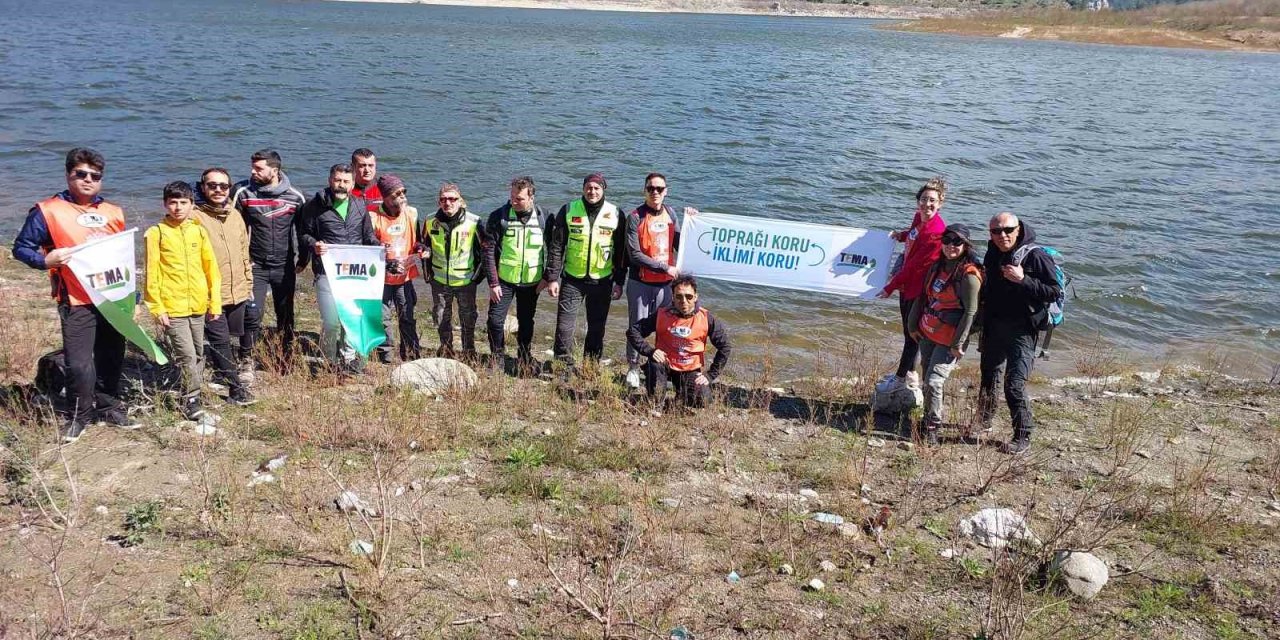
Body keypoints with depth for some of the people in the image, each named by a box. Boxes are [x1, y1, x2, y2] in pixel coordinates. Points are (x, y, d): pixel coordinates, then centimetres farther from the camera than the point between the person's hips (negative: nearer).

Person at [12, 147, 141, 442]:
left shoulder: (114, 213, 12)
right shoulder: (48, 211, -3)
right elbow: (21, 247, -1)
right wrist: (45, 260, -22)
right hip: (76, 302, -5)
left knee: (112, 359, 12)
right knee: (79, 363, -7)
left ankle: (109, 408, 28)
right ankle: (78, 416, 12)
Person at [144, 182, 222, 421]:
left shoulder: (199, 231, 5)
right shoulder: (156, 233, -5)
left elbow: (211, 267, 9)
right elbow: (152, 274, -5)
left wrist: (215, 301, 7)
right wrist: (157, 308, -8)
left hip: (198, 305, 4)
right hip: (172, 308, -4)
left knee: (199, 353, 13)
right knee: (187, 355, -9)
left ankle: (192, 395, 28)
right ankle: (192, 399, 4)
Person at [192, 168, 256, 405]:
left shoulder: (235, 215, 11)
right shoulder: (196, 217, -10)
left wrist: (248, 284, 19)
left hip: (238, 293, 6)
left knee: (235, 337, 16)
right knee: (219, 341, -3)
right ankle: (237, 388, 4)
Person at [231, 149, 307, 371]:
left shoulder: (295, 197, -2)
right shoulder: (243, 192, -4)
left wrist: (303, 260, 11)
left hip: (285, 267, 1)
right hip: (255, 266, -1)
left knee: (286, 316, 10)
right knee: (252, 313, -9)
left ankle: (287, 359, 25)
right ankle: (247, 363, 1)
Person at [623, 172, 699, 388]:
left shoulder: (670, 214, 7)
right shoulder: (635, 217, -10)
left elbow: (679, 243, 11)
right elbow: (634, 255, -15)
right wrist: (665, 268, -16)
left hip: (665, 282, 4)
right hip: (640, 283, -4)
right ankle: (633, 367, 16)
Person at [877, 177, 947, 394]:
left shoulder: (937, 232, -26)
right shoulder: (919, 217, -1)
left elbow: (915, 265, -23)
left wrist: (890, 287, -18)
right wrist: (902, 235, 5)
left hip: (919, 289, -9)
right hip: (906, 283, 9)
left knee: (912, 333, 6)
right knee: (908, 329, 21)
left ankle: (901, 378, 21)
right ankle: (909, 372, 37)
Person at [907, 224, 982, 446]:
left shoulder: (969, 275, -15)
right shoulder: (937, 266, 8)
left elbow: (970, 311, -16)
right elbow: (923, 297, 16)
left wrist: (958, 344, -16)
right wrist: (913, 325, 15)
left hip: (948, 340, -7)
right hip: (927, 333, 7)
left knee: (934, 382, -11)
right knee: (927, 380, 13)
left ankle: (932, 428, 2)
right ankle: (930, 418, 28)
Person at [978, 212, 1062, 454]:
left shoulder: (1035, 256, -14)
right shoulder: (992, 254, 6)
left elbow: (1054, 291, -16)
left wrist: (1023, 280, -27)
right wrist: (983, 320, 11)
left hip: (1022, 331, -7)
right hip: (993, 327, 7)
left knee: (1015, 384, -11)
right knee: (988, 377, 20)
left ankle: (1023, 437, -1)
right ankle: (984, 421, 39)